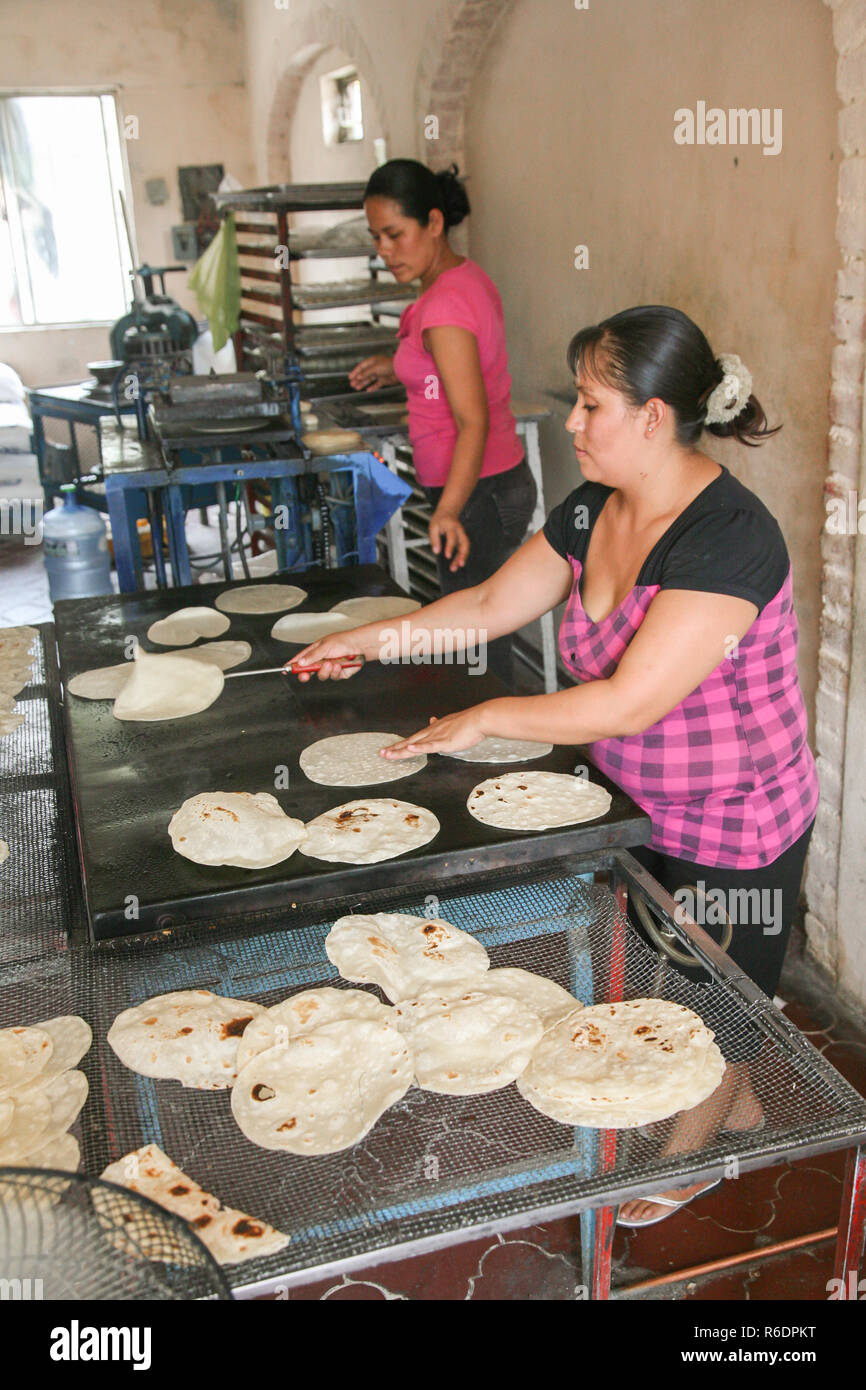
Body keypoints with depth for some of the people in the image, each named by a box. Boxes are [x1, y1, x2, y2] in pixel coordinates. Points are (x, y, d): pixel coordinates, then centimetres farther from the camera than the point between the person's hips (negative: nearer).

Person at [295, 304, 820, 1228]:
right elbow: (492, 604, 7)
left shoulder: (727, 538, -31)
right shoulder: (592, 511, -5)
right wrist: (370, 638, 5)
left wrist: (484, 720, -23)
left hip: (733, 831, -8)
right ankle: (737, 1105, 54)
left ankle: (687, 1154, 45)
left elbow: (627, 703, -33)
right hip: (639, 806, 8)